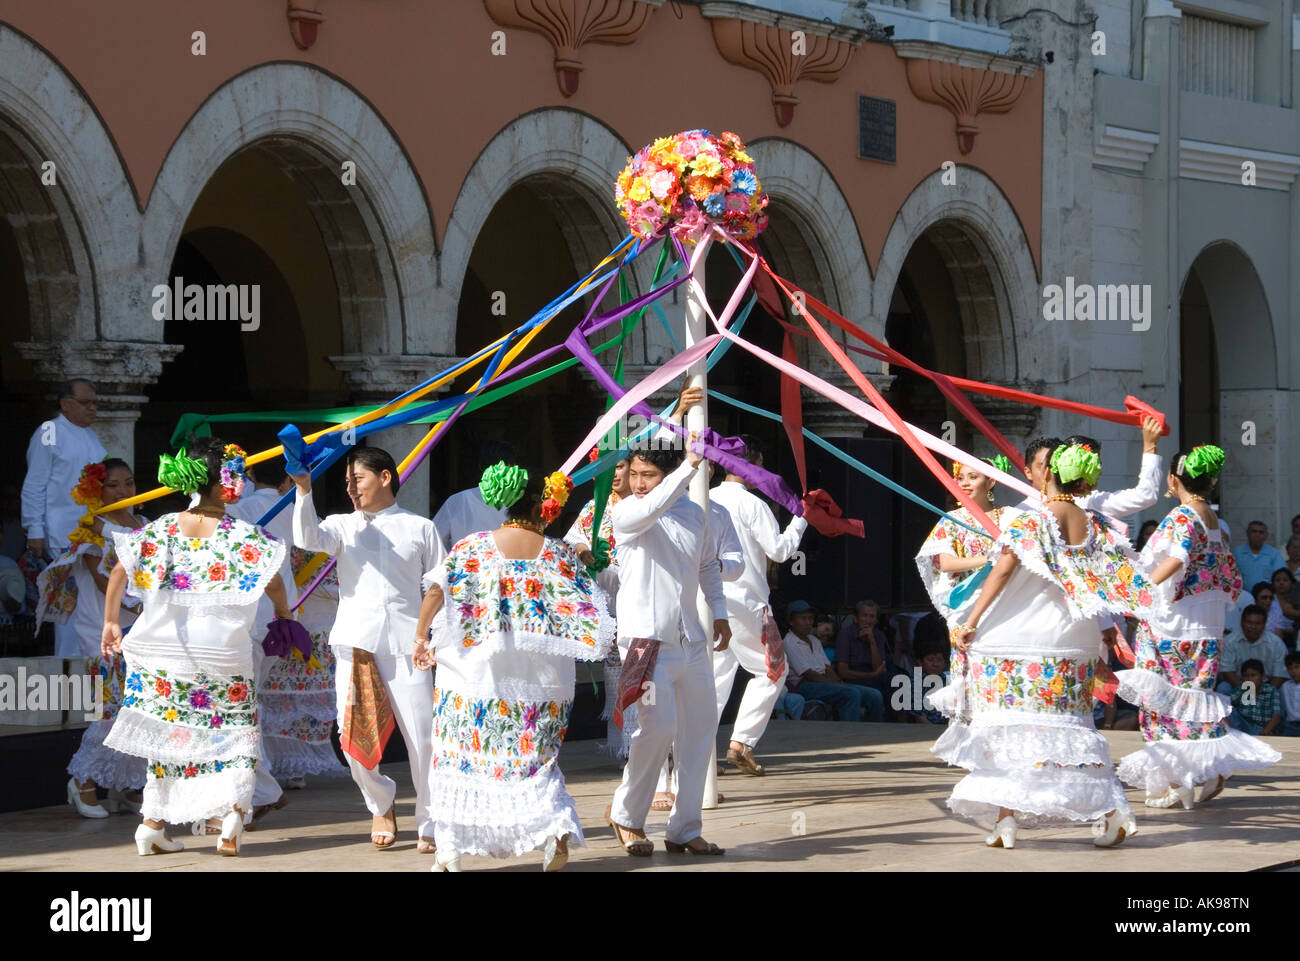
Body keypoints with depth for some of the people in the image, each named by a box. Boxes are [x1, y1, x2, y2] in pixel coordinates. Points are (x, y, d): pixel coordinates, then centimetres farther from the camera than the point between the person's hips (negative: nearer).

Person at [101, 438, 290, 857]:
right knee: (235, 732, 9)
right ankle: (234, 807, -14)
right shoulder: (244, 535, -8)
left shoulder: (161, 530, 1)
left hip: (162, 655, 3)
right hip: (224, 657, -3)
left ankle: (153, 822, 11)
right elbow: (274, 586, -5)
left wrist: (111, 623, 19)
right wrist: (283, 614, 17)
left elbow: (119, 574, 6)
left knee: (168, 730, 14)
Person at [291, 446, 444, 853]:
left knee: (422, 736, -6)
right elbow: (308, 538, -8)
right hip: (355, 641, 1)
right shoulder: (343, 526, 13)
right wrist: (304, 490, -20)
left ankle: (430, 825, 6)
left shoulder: (420, 528, 12)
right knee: (354, 736, -4)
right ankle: (380, 804, 23)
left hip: (405, 642, -1)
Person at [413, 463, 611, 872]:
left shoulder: (473, 547, 0)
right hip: (539, 679, 1)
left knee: (462, 757, 8)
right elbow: (588, 606, 1)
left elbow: (436, 591, -7)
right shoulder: (560, 553, 2)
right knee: (535, 757, 13)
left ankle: (450, 852, 7)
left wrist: (420, 639, 3)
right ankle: (557, 826, -11)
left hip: (477, 669, -1)